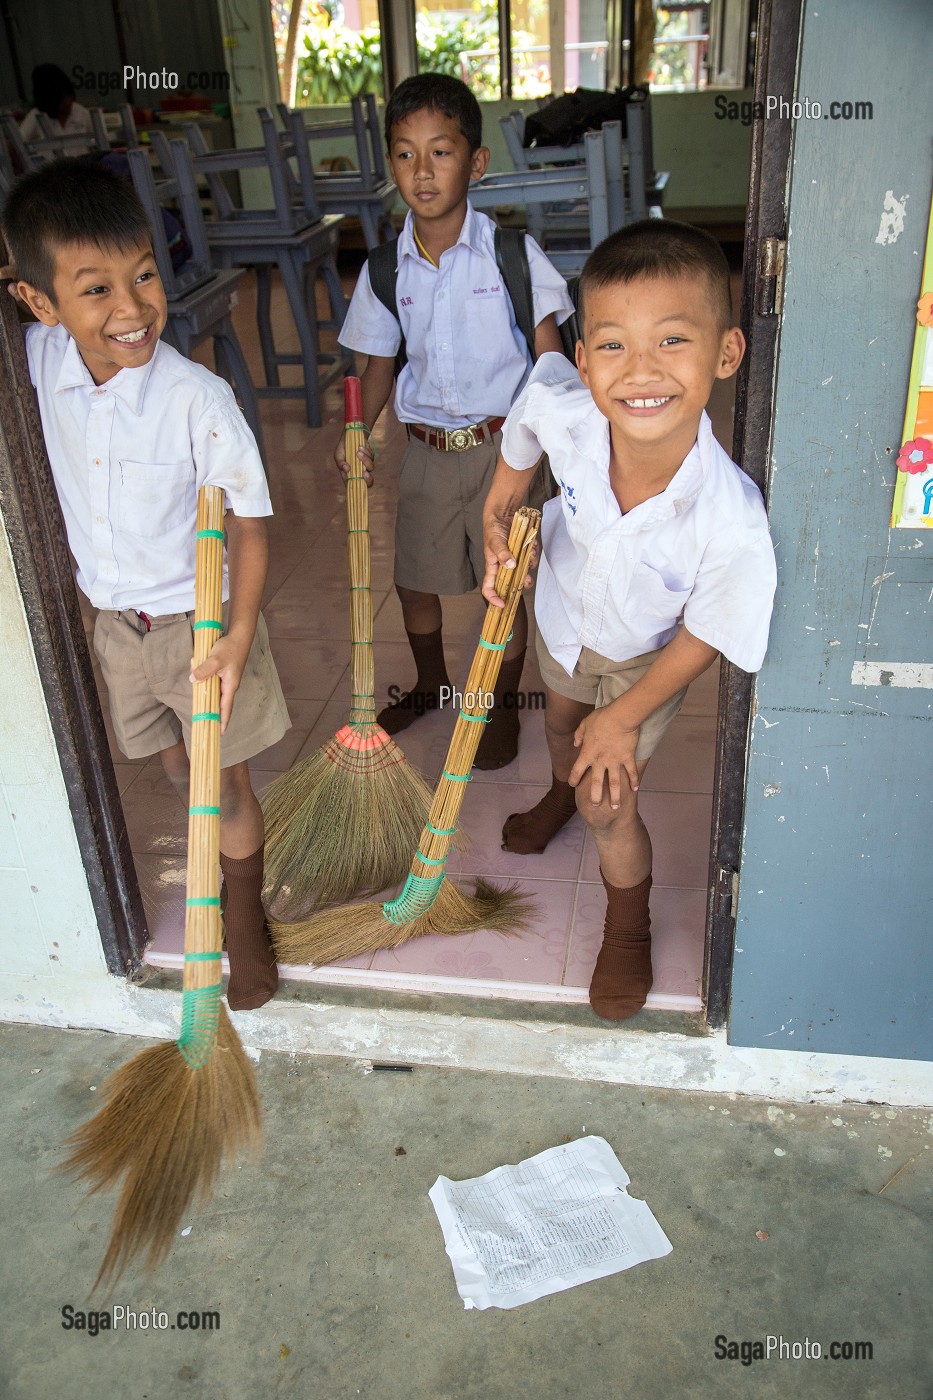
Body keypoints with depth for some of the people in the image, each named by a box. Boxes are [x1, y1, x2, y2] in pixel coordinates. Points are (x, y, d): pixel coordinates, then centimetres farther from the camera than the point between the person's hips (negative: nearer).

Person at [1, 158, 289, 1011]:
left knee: (226, 782, 10)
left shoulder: (198, 400, -25)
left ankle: (245, 921, 34)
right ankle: (225, 852, 52)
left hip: (202, 623, -5)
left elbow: (249, 526, -20)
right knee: (176, 771, 23)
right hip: (117, 620, 5)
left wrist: (239, 637, -30)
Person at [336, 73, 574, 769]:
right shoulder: (387, 268, 0)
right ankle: (431, 685, 42)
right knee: (415, 577, 14)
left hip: (502, 445, -3)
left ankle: (503, 704, 29)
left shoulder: (512, 254, -9)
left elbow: (550, 357, -7)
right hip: (426, 449, 4)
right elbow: (381, 363, 8)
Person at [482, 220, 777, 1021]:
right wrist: (499, 513, -8)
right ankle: (563, 789, 71)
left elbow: (703, 639, -24)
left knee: (608, 803, 7)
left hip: (646, 657, -4)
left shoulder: (733, 526, -45)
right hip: (563, 610, 4)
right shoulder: (559, 406, -39)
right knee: (563, 722, 33)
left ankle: (629, 927, 41)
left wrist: (624, 718, -13)